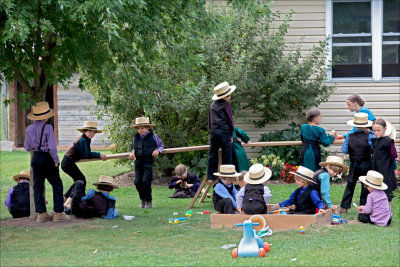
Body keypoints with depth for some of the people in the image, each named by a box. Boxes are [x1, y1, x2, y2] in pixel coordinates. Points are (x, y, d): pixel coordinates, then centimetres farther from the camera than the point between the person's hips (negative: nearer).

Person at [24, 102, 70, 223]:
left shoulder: (29, 129, 2)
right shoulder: (48, 128, -14)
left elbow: (27, 147, 9)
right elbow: (52, 147, -17)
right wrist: (56, 160, -7)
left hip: (35, 158, 6)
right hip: (47, 158, -6)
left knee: (37, 186, 10)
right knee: (57, 185, 4)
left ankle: (41, 213, 9)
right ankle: (58, 213, 1)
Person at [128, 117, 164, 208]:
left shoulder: (153, 136, 4)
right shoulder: (136, 137, 14)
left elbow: (161, 145, 13)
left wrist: (157, 150, -7)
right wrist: (132, 153, 7)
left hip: (148, 161, -4)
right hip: (138, 162, 4)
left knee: (146, 181, -14)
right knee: (137, 182, -3)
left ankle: (148, 201, 1)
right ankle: (142, 200, 19)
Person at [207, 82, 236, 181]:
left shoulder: (212, 105, 14)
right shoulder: (226, 105, -3)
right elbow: (230, 120, -1)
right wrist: (231, 135, 6)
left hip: (213, 131, 5)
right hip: (224, 130, -5)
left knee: (212, 154, 7)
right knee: (226, 154, 1)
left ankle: (211, 177, 6)